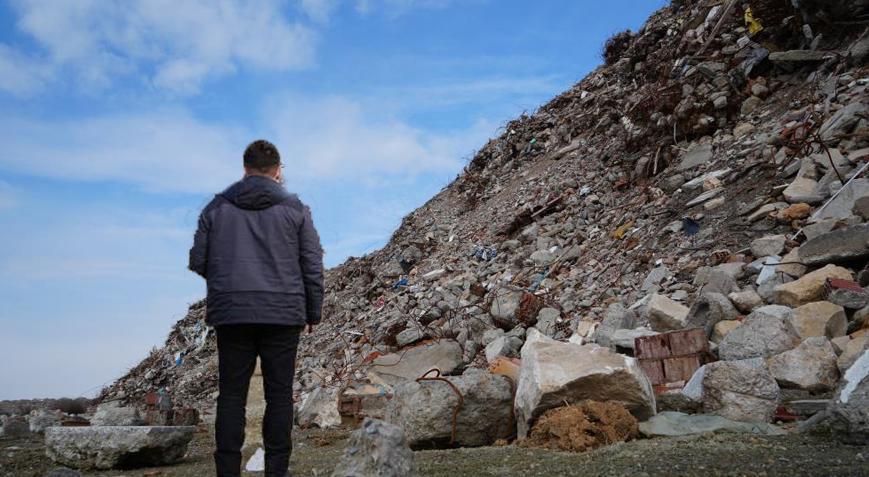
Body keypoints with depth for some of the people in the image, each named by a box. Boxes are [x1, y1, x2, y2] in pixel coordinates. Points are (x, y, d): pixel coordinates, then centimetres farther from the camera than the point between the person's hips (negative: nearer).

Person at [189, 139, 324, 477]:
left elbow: (198, 262, 5)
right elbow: (313, 266, 1)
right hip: (283, 314, -1)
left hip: (231, 313, 1)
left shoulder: (217, 206, 6)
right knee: (279, 393, 6)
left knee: (231, 395, 8)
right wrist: (313, 312, 10)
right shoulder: (295, 209, 2)